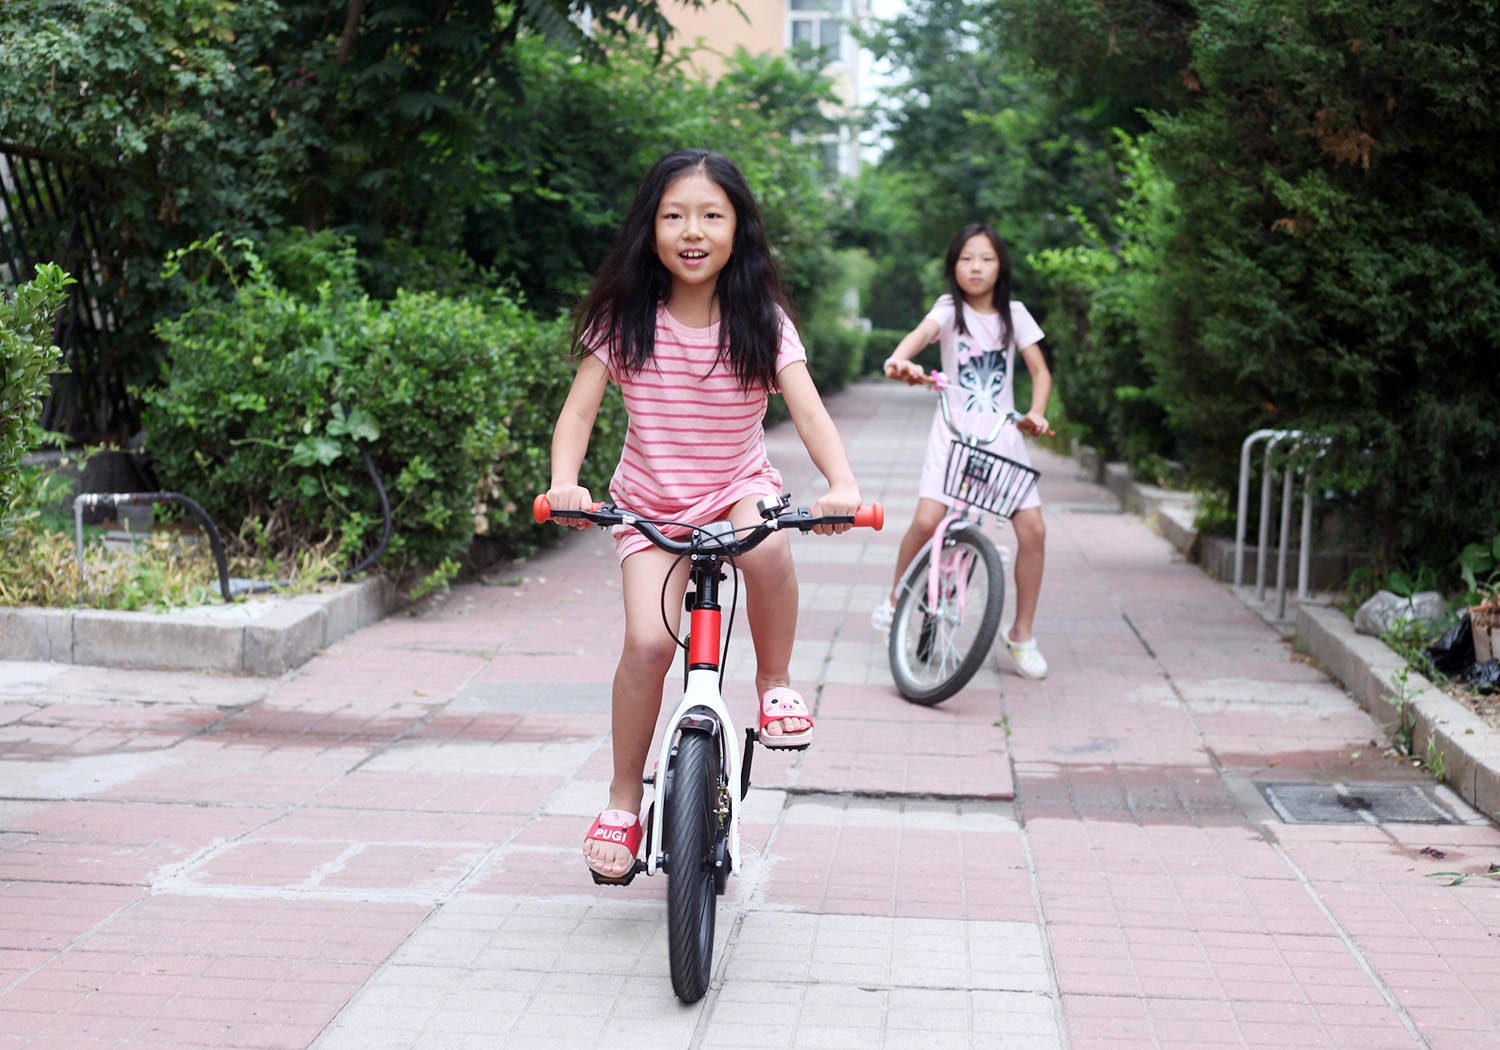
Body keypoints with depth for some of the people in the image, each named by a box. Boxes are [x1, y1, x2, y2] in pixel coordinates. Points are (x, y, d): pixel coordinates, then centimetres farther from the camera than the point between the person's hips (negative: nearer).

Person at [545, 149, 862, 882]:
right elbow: (578, 410, -13)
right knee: (648, 642, -19)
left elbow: (808, 411, -18)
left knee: (766, 544, -36)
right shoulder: (624, 320, -9)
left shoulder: (761, 323, -9)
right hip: (650, 500, 0)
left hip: (739, 487, 0)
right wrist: (564, 482, -33)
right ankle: (623, 801, 1)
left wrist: (843, 484, -37)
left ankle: (774, 680, -9)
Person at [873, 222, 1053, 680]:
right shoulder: (950, 307, 0)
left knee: (1033, 530, -9)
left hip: (1003, 434, 2)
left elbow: (1040, 371, 6)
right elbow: (922, 332, -22)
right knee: (926, 521, -19)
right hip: (954, 432, -2)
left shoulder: (1014, 314, 7)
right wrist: (900, 360, -44)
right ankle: (896, 596, 11)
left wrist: (1036, 413, -14)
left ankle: (1021, 633, 8)